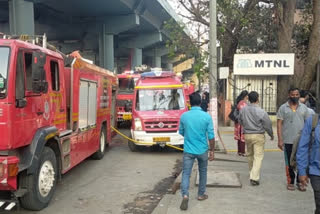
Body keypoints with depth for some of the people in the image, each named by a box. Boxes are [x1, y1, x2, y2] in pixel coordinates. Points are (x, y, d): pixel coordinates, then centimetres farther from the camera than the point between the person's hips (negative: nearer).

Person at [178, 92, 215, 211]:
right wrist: (212, 150, 3)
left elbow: (181, 132, 9)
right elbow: (211, 136, -8)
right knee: (202, 172, 19)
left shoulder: (184, 116, -5)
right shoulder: (206, 116, -10)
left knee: (186, 173, 2)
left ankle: (185, 195, -17)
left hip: (188, 150, 0)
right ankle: (201, 194, 31)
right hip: (202, 150, 0)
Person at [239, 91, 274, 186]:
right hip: (258, 136, -5)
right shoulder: (261, 112, -17)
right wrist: (271, 134, 10)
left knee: (250, 155, 20)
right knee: (258, 157, -2)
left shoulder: (243, 109, -4)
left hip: (247, 135, 5)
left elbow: (240, 121, 11)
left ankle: (252, 173, 36)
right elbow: (268, 125, -8)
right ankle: (254, 177, -9)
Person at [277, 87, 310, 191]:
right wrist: (280, 140, -8)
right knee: (289, 163, 9)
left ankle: (300, 182, 21)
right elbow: (279, 124, -2)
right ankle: (290, 182, 23)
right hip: (288, 141, -1)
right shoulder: (283, 108, -1)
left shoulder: (304, 107, 5)